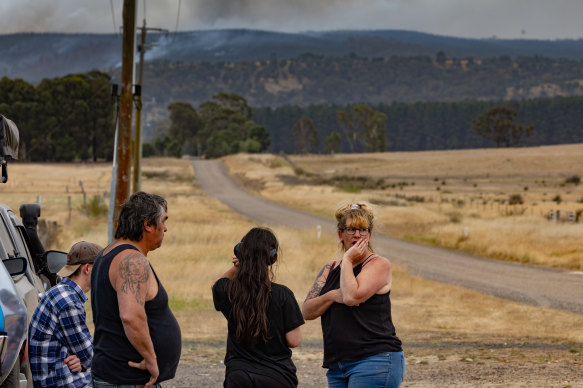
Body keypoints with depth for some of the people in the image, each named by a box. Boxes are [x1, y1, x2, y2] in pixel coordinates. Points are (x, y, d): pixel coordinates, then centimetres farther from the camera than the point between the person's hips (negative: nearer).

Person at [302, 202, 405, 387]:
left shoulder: (379, 264, -2)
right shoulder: (330, 269, 17)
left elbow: (352, 296, -19)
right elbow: (307, 312, 7)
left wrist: (348, 260, -7)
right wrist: (331, 296, -11)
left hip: (374, 360, -7)